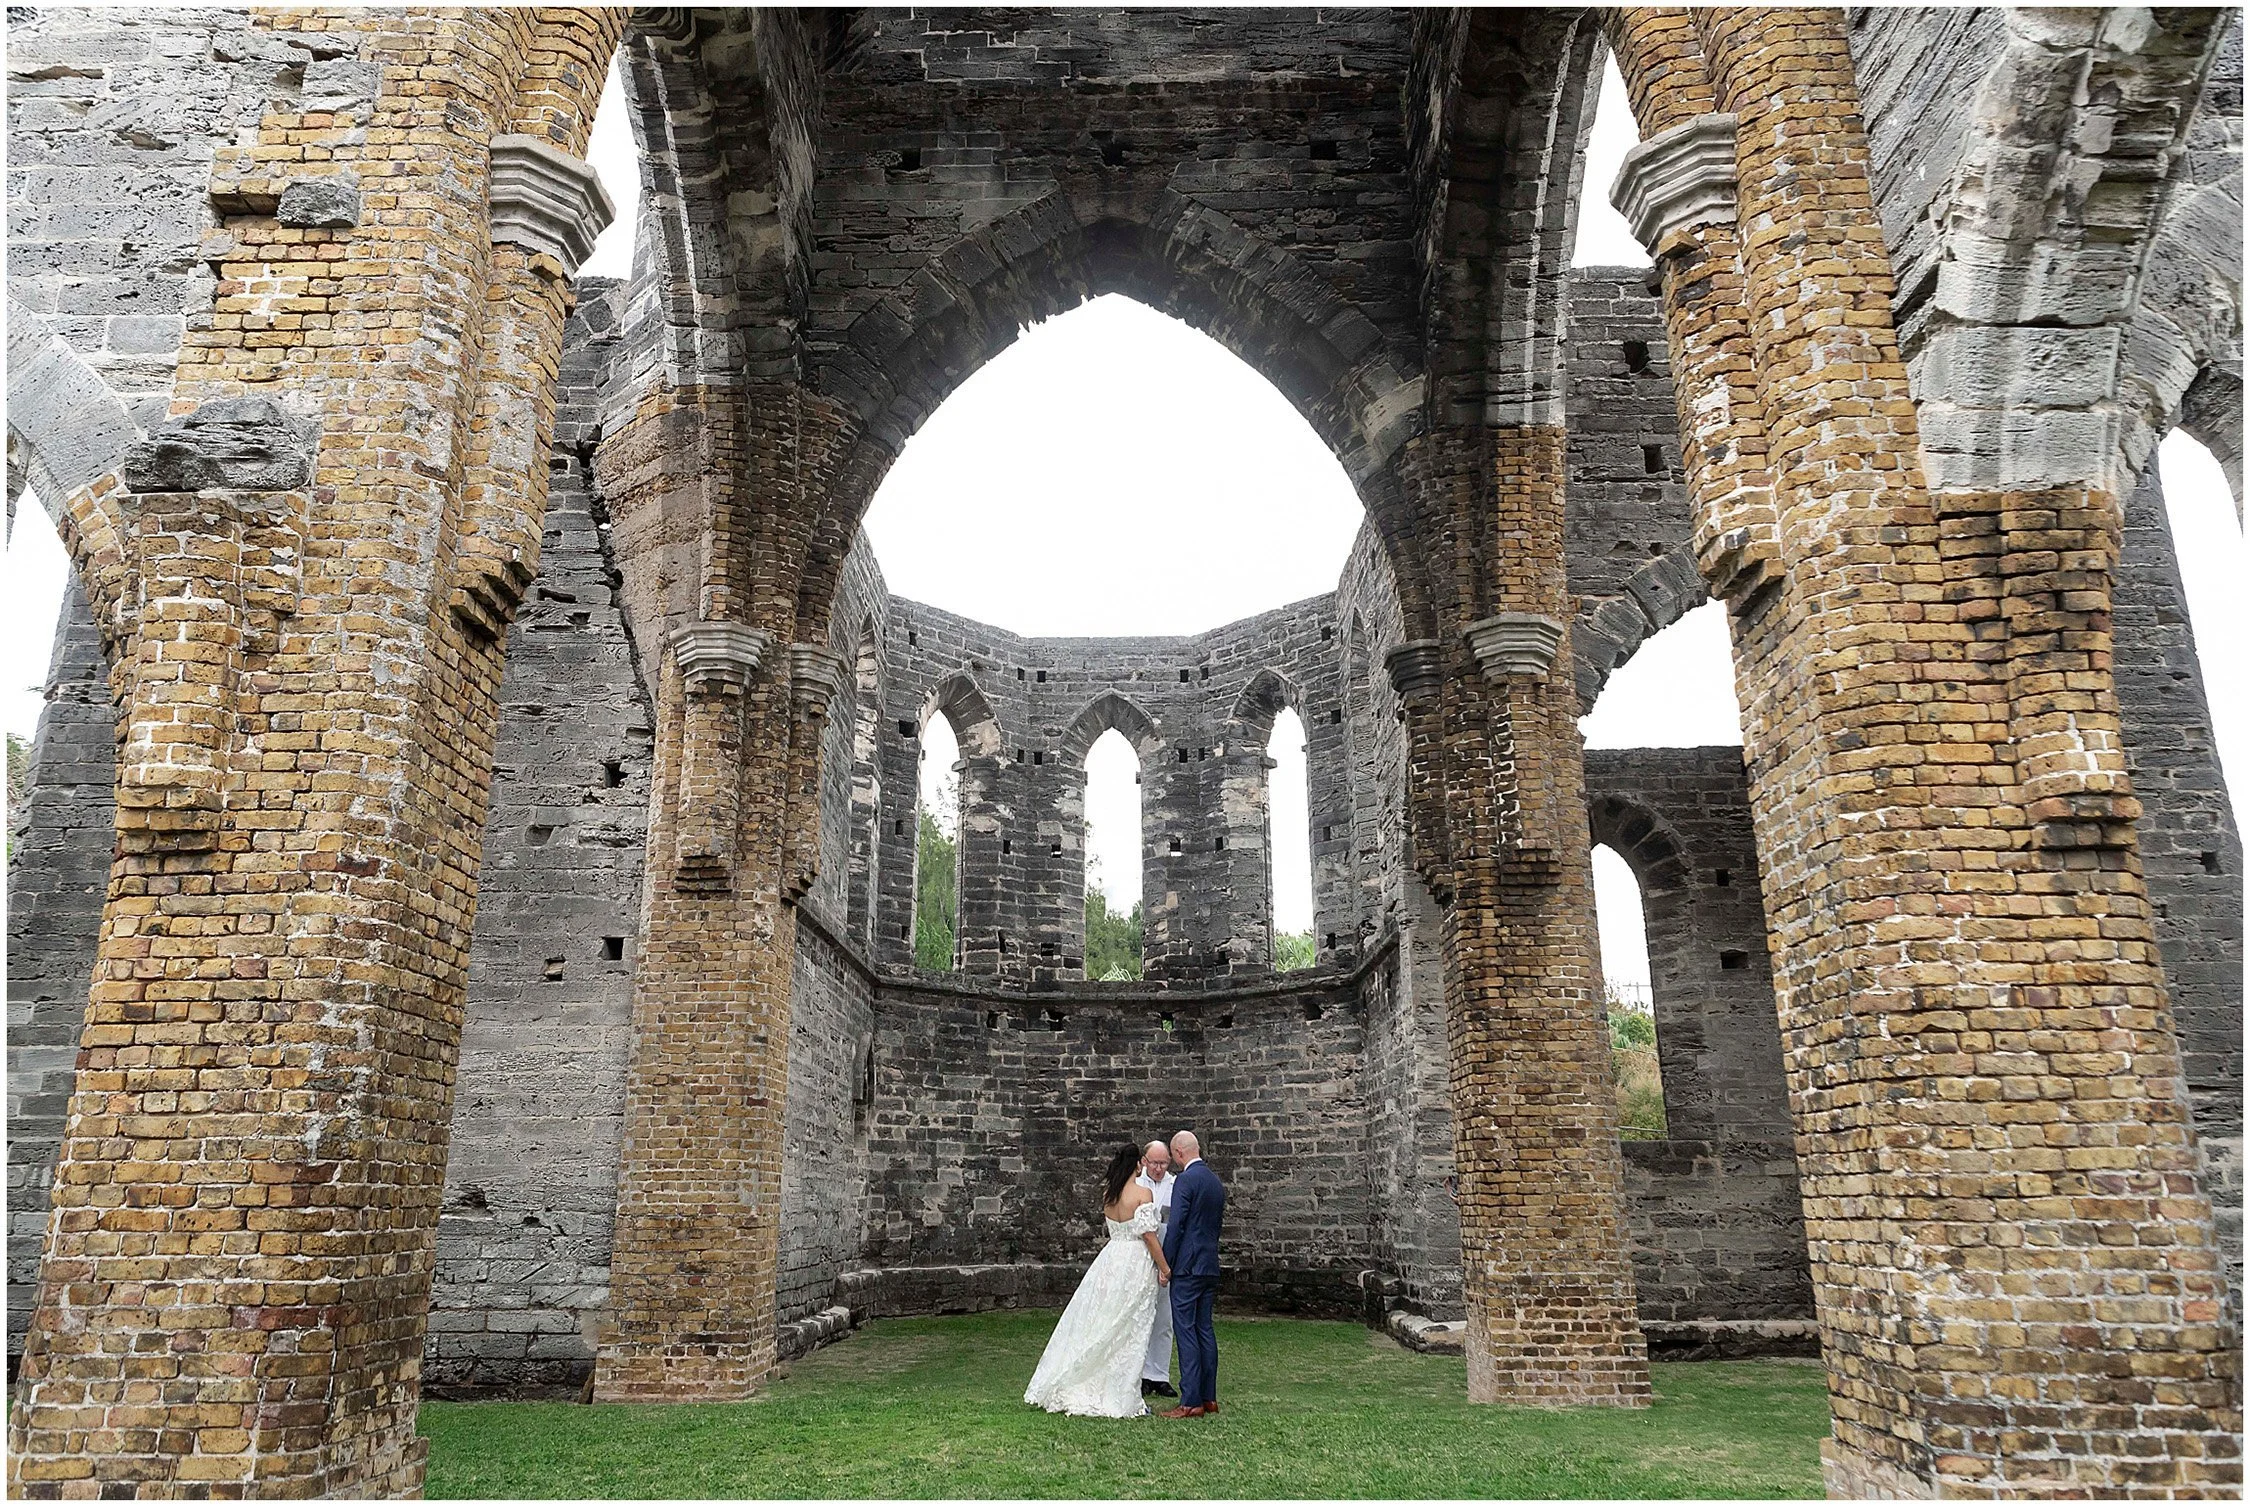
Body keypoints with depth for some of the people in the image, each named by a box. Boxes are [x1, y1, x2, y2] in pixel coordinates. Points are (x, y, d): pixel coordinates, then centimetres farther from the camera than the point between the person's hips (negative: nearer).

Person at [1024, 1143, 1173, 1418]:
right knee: (1128, 1333, 1)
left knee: (1095, 1324, 12)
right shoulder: (1142, 1194, -13)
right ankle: (1121, 1399, 6)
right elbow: (1148, 1234, -16)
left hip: (1110, 1259, 6)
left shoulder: (1108, 1194, 6)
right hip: (1136, 1263, -6)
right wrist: (1164, 1267, -9)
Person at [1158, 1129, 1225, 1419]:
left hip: (1188, 1267, -8)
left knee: (1186, 1332, -6)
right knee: (1205, 1330, 12)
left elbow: (1175, 1226, -15)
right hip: (1211, 1267, 9)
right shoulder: (1217, 1182, 13)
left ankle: (1191, 1402, -6)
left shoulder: (1185, 1179, -13)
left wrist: (1164, 1265, -7)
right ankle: (1209, 1398, 16)